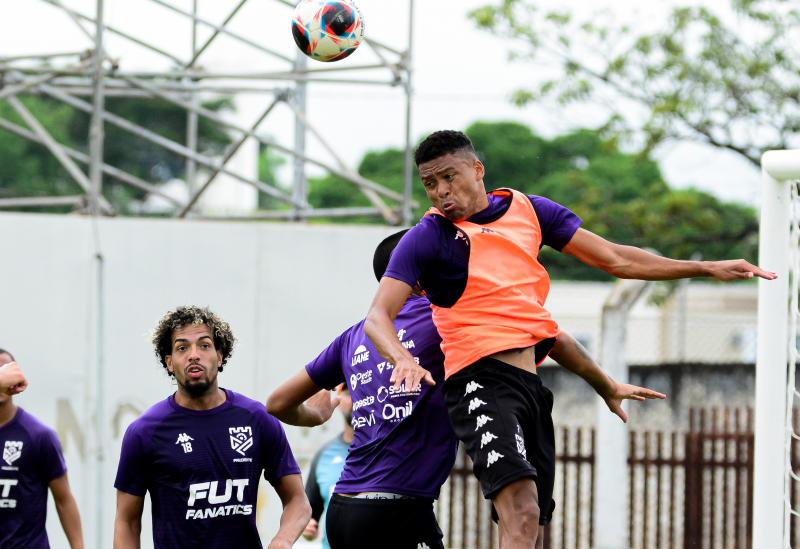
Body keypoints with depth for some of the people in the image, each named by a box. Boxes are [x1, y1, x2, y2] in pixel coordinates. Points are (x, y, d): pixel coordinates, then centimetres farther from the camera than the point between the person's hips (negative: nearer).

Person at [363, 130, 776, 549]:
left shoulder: (529, 211, 13)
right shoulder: (427, 238, -1)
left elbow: (614, 259, 18)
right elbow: (378, 317, -9)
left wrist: (707, 269, 14)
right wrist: (403, 360, -32)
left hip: (532, 384, 6)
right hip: (481, 380, -6)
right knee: (522, 513, -27)